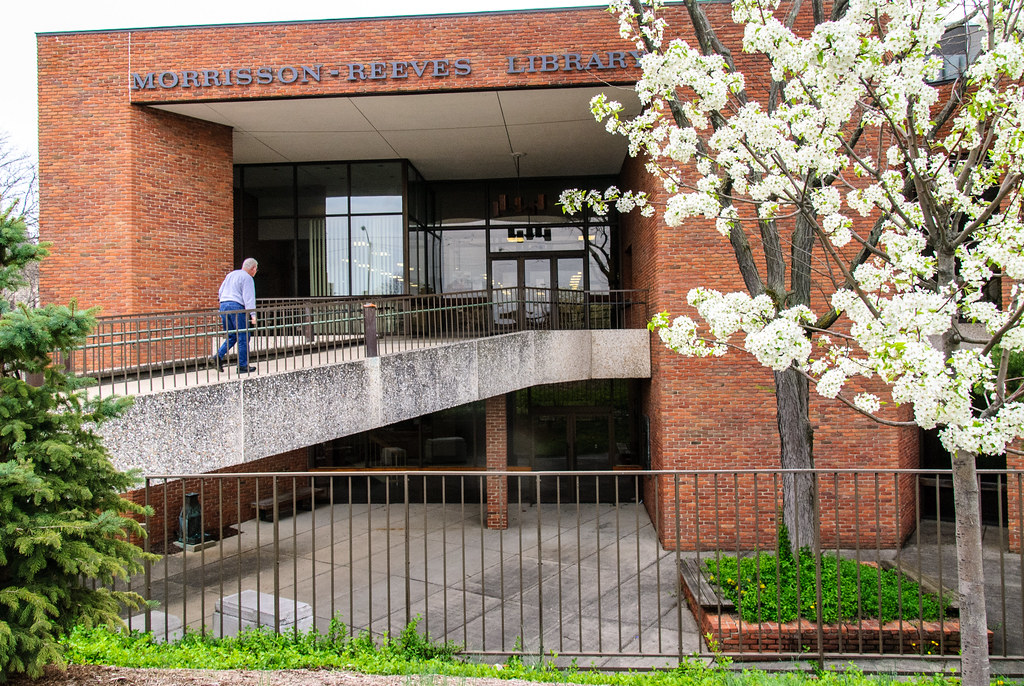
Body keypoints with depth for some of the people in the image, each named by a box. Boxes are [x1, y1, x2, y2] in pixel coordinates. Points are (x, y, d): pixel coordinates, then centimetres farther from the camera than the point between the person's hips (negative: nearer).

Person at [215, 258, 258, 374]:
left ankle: (219, 356, -5)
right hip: (236, 307, -8)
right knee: (243, 337, -1)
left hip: (223, 305, 8)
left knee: (231, 336, 15)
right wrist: (253, 314, -18)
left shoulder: (230, 275, 21)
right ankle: (243, 366, -1)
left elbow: (220, 292, 23)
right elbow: (249, 298, -13)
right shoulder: (247, 278, -4)